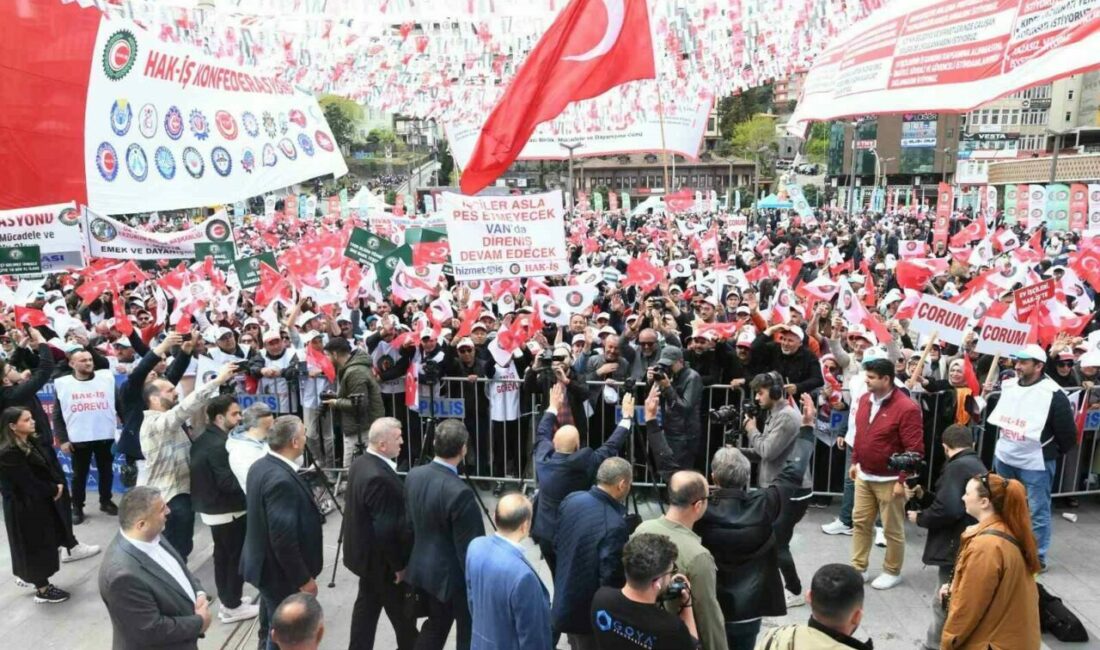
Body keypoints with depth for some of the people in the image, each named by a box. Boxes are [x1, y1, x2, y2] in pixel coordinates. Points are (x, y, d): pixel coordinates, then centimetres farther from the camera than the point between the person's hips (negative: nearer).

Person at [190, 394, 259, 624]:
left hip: (211, 507, 10)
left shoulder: (202, 440, 7)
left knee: (222, 555, 18)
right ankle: (232, 607, 11)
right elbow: (228, 483, -27)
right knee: (235, 557, 2)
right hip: (228, 510, -10)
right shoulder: (220, 445, -24)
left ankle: (226, 601, 28)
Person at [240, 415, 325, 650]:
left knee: (273, 626, 28)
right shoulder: (282, 480, -31)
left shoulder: (261, 466, -1)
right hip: (281, 572, -9)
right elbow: (284, 539, -30)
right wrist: (303, 579, -19)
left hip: (265, 563, 9)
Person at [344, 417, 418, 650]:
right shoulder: (380, 478, -31)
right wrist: (398, 565, -15)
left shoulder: (361, 464, 0)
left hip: (365, 553, 9)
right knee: (403, 614, 11)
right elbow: (385, 530, -28)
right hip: (382, 560, -9)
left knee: (367, 606, 19)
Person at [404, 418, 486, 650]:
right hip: (454, 576, -7)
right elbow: (468, 547, -23)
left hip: (424, 568, 7)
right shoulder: (459, 492, -31)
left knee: (435, 624, 26)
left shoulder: (414, 475, -7)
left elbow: (410, 523, 6)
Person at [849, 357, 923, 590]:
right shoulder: (865, 399, 3)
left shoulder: (906, 408, -20)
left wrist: (903, 480, -18)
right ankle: (858, 568, 24)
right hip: (864, 477, 7)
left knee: (892, 529, 8)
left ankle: (892, 572, 25)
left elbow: (915, 450, -19)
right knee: (860, 522, 13)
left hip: (889, 480, -7)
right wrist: (855, 462, 15)